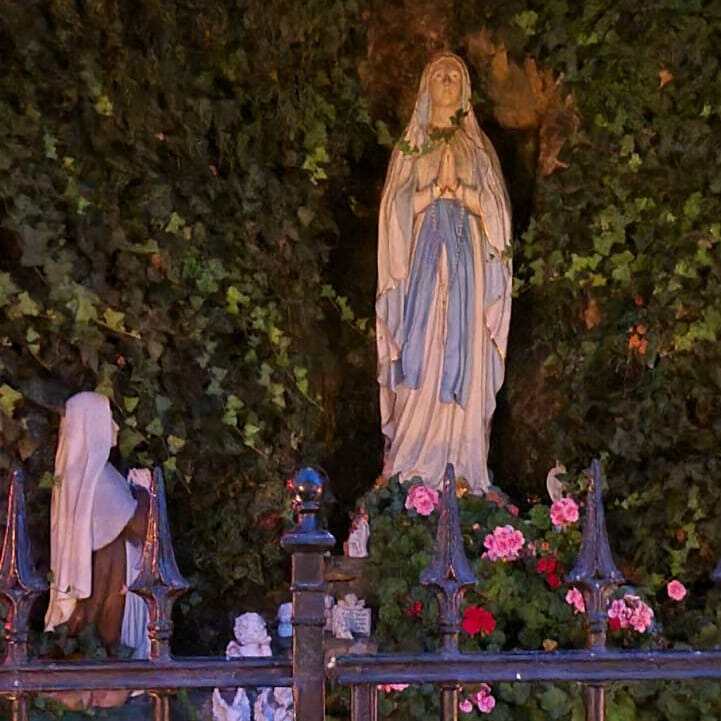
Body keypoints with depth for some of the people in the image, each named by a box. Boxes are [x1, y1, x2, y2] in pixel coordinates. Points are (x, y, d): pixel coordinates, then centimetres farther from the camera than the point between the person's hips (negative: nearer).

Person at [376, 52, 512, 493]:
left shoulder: (479, 147, 15)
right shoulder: (411, 146, 14)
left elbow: (493, 207, 9)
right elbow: (400, 206, 7)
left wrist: (460, 188, -7)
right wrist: (436, 187, -7)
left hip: (468, 255, 1)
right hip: (424, 252, -1)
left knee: (465, 354, -6)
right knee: (422, 354, -10)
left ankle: (462, 468, -6)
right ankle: (416, 469, -10)